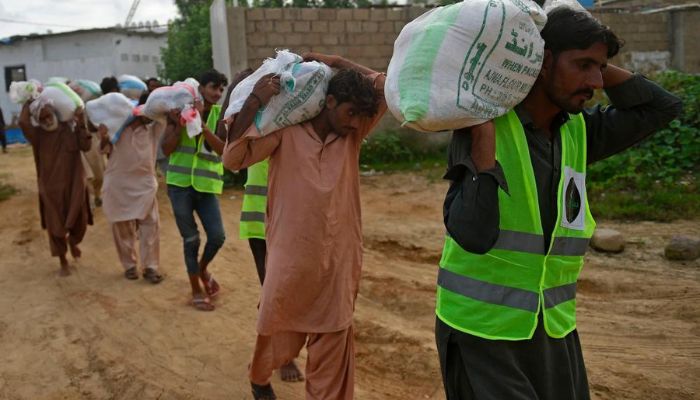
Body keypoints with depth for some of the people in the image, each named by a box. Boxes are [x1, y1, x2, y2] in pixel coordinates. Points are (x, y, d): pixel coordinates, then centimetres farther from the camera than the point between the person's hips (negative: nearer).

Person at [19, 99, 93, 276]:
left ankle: (72, 242, 44)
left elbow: (85, 146, -17)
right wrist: (29, 102, -15)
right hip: (51, 187, -1)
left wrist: (81, 123, -19)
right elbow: (23, 122, -27)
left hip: (74, 184, 1)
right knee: (55, 226, 7)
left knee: (79, 222, 8)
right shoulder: (37, 134, -7)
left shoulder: (70, 128, -4)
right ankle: (63, 262, 24)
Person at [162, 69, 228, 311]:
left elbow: (223, 149, -12)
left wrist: (203, 126, -21)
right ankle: (196, 291, 20)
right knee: (191, 239, 4)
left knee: (217, 236, -4)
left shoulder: (220, 115, 3)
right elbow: (166, 149, -3)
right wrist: (180, 124, -14)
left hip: (207, 184, 1)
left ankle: (203, 269, 29)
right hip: (180, 183, -1)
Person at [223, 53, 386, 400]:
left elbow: (387, 87, 1)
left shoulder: (353, 135, 4)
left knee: (333, 350, 7)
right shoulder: (285, 131, -7)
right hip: (291, 263, -2)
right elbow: (233, 159, -16)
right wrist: (254, 100, -18)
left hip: (339, 266, 2)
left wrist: (334, 61, 1)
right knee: (279, 339, 18)